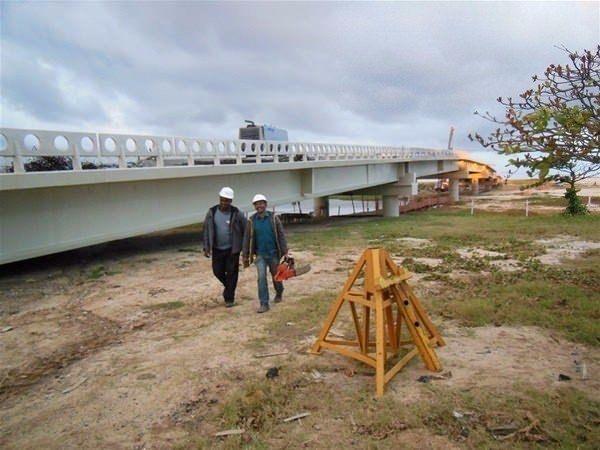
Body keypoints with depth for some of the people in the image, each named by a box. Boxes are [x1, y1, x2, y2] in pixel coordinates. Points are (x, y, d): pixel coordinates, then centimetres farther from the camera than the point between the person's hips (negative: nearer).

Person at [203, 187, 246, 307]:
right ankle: (228, 286, 40)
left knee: (231, 273, 2)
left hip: (232, 249, -3)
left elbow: (245, 230, -4)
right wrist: (206, 247, -1)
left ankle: (229, 298, 15)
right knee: (217, 271, 10)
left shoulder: (236, 213, -10)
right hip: (217, 249, 3)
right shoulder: (212, 212, -3)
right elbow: (206, 230, 3)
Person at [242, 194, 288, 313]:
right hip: (260, 255, 0)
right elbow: (247, 239, 2)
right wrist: (245, 256, 2)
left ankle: (279, 293, 44)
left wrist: (285, 252, -7)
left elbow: (281, 236, -3)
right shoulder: (251, 221, -2)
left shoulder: (273, 218, -4)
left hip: (273, 254, 0)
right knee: (261, 278, -10)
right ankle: (264, 304, -3)